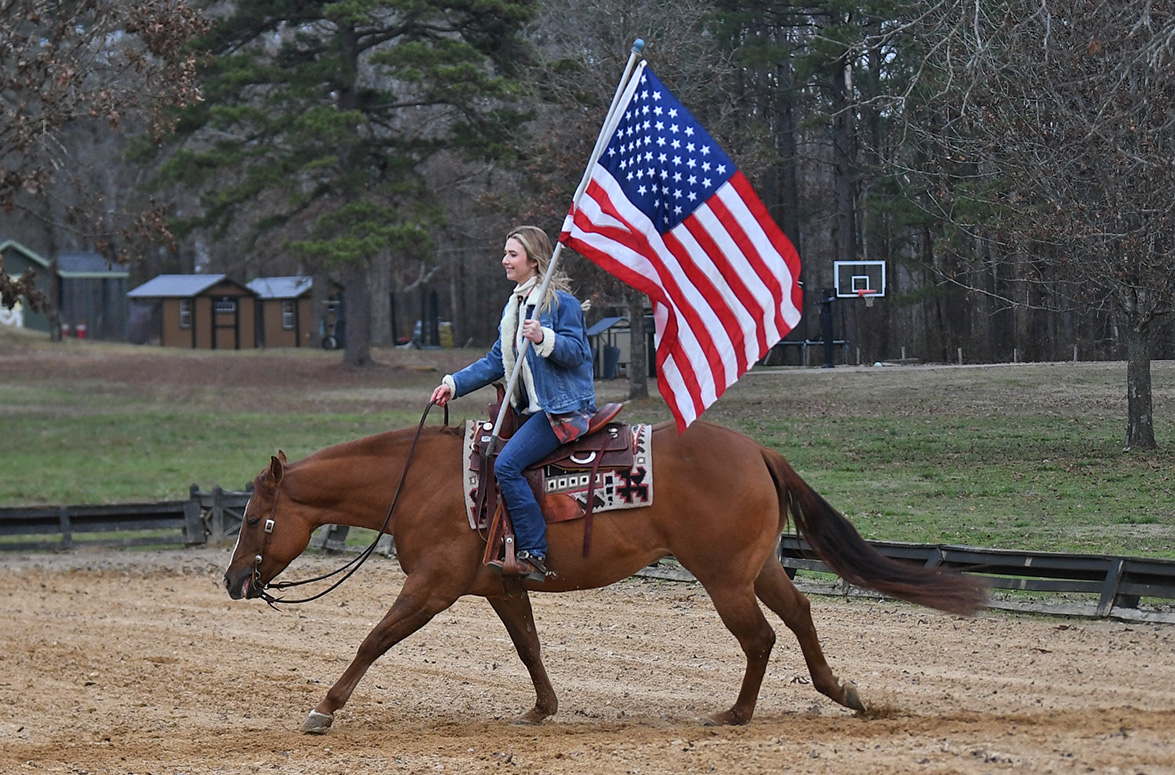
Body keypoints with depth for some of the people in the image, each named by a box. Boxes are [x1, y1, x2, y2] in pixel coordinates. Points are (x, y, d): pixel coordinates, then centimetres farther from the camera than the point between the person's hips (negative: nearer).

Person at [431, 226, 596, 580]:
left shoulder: (561, 302, -9)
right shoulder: (515, 305, 17)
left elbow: (577, 351, -14)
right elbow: (497, 361, 20)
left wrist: (544, 338, -29)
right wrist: (454, 384, 11)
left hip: (563, 408, -10)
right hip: (532, 408, 10)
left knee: (507, 464, -22)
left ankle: (534, 555, -21)